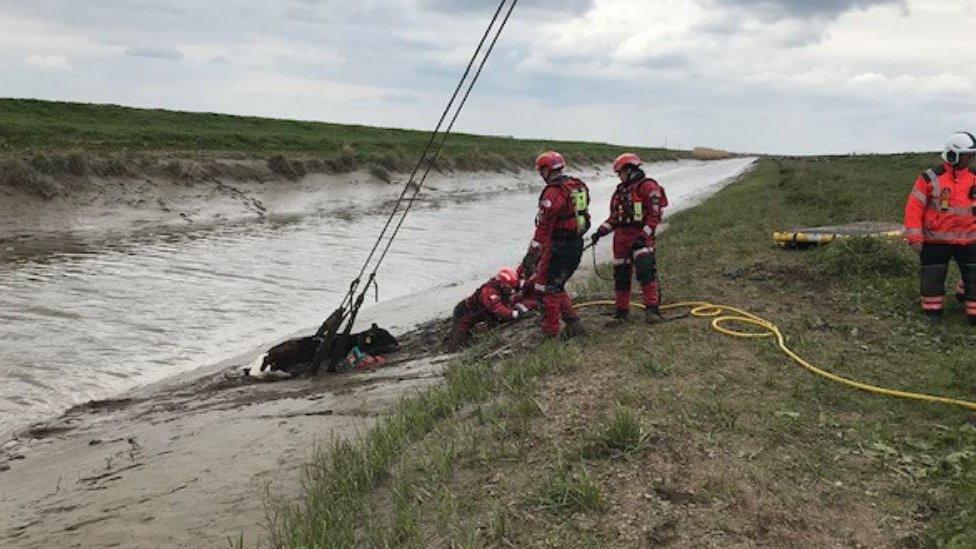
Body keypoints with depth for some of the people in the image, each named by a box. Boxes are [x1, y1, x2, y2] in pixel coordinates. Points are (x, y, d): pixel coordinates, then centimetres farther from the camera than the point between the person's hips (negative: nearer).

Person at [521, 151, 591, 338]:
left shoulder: (553, 192, -18)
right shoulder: (578, 186, 11)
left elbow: (544, 225, -22)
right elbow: (585, 216, 19)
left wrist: (533, 251, -20)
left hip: (558, 246, -9)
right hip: (577, 245, 9)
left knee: (546, 287, 1)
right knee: (557, 286, 20)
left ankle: (551, 331, 5)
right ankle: (573, 322, 20)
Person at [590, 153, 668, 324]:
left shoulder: (648, 187, -6)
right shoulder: (620, 190, 17)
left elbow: (654, 215, -12)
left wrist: (643, 237, -21)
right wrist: (601, 231, 6)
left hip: (641, 237, -7)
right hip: (621, 237, 7)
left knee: (645, 270, -22)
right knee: (621, 275, 8)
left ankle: (652, 308, -17)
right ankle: (622, 312, 17)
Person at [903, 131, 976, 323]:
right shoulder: (930, 179, -9)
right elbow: (914, 208, -9)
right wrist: (915, 238, -12)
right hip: (935, 240, -3)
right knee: (933, 278, 8)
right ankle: (932, 311, 25)